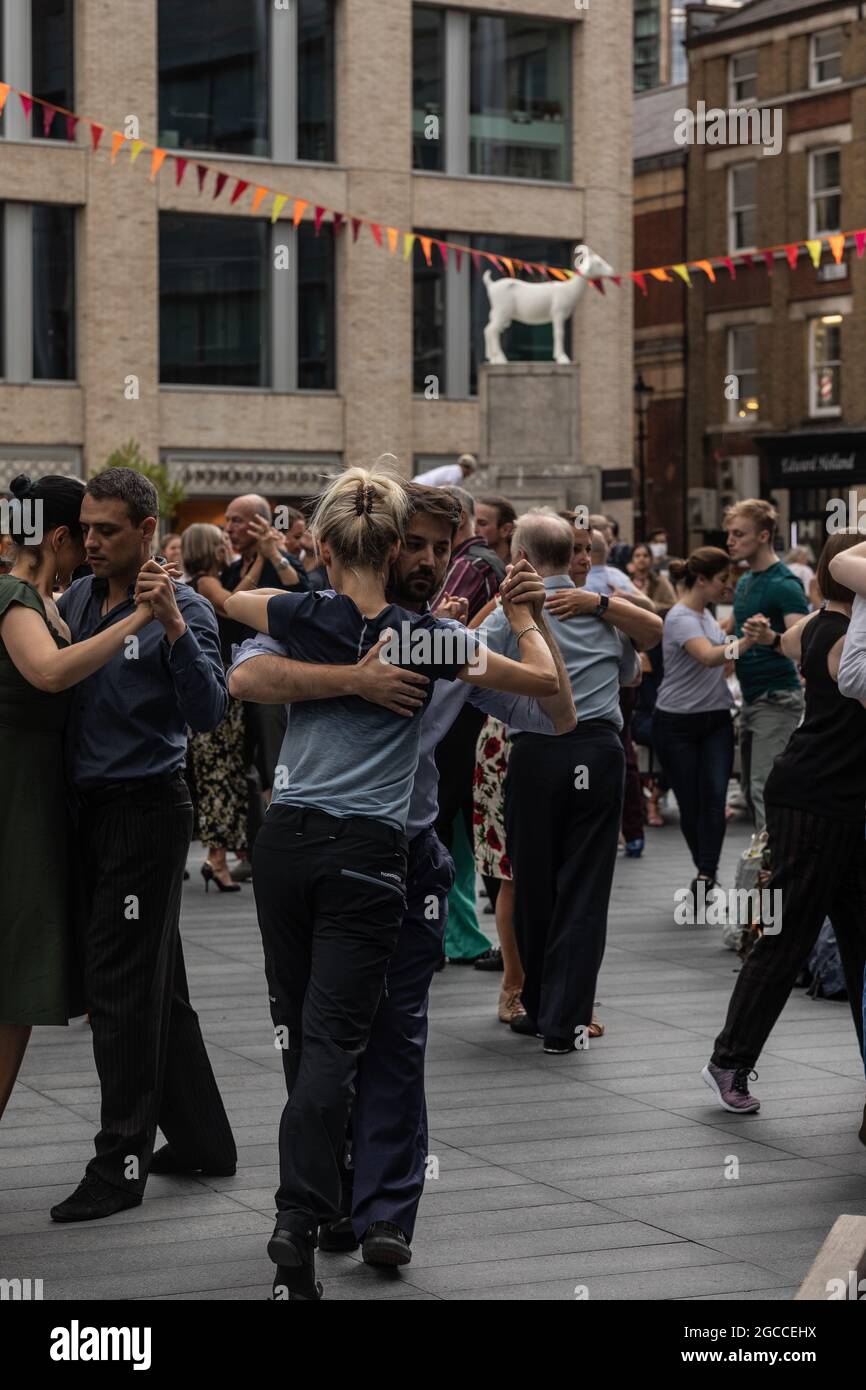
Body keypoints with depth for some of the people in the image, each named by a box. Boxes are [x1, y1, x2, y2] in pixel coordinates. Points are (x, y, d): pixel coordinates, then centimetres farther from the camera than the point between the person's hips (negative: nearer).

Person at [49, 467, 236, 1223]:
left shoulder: (183, 608, -10)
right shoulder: (77, 599, 10)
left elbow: (209, 711, -20)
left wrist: (172, 623, -29)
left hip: (147, 811, -7)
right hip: (92, 810, 7)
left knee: (122, 985, -6)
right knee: (159, 983, 14)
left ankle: (122, 1164, 1)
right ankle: (202, 1138, 25)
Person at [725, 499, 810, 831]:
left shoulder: (784, 585, -14)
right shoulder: (744, 582, 14)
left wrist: (772, 639, -42)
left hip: (776, 700, -9)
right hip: (751, 699, 9)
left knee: (765, 789, -14)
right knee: (752, 789, 12)